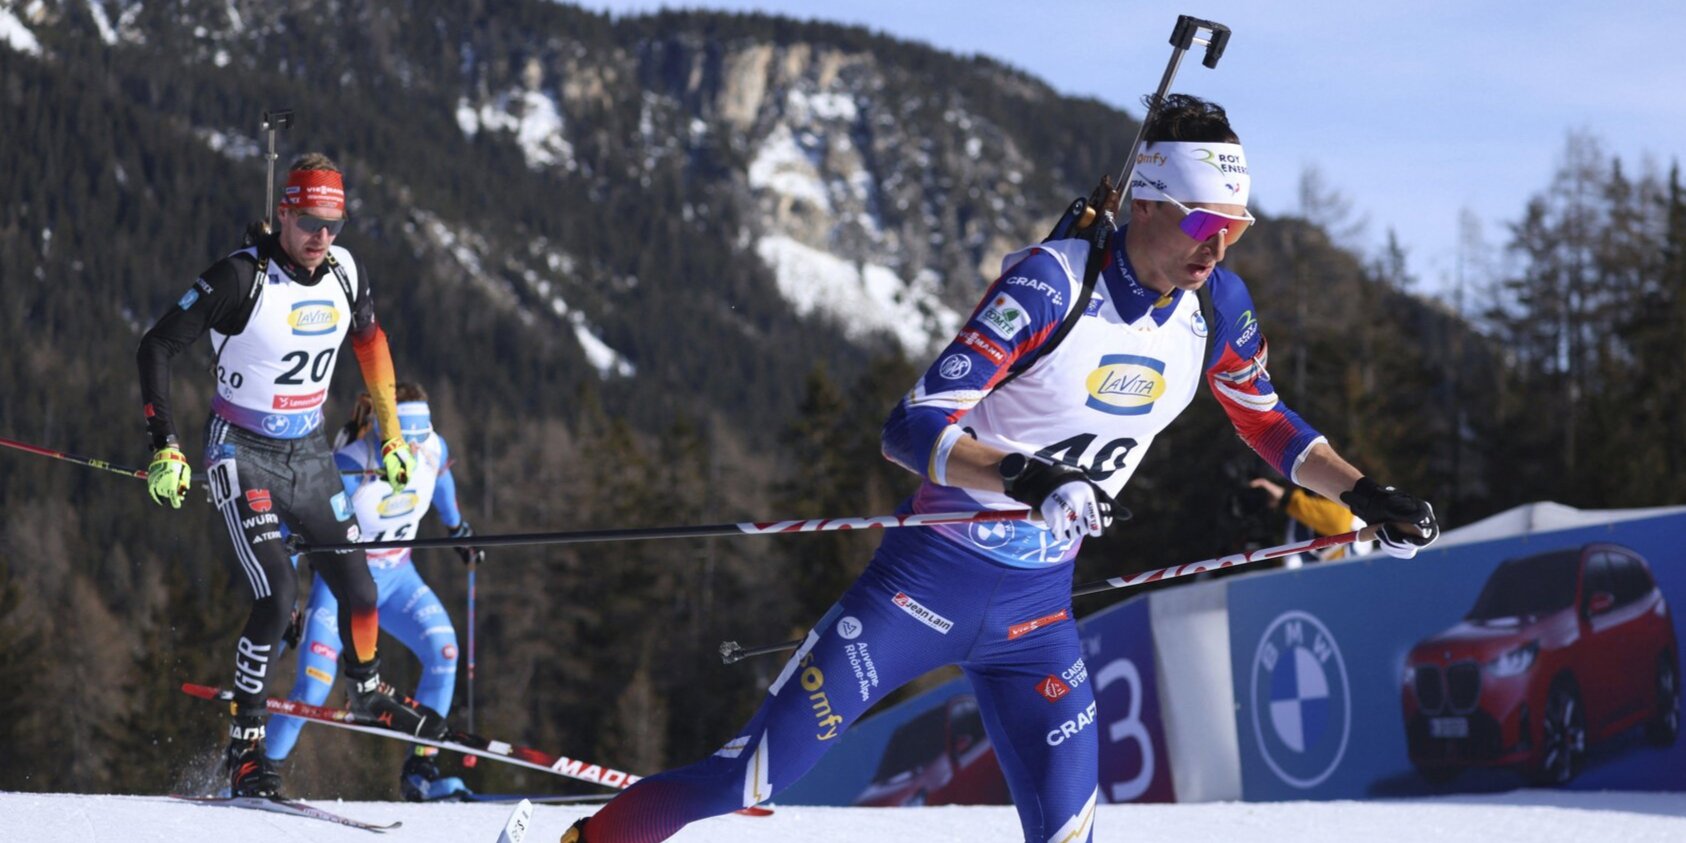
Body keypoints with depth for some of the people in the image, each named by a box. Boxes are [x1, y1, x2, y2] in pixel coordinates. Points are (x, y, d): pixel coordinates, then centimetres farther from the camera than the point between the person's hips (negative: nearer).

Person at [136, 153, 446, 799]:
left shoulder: (343, 271, -4)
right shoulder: (241, 278, -21)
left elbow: (369, 339, 17)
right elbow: (156, 346, -17)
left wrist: (391, 432, 17)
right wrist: (166, 447, -22)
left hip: (309, 453, 5)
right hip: (244, 456, -5)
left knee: (359, 591, 8)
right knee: (278, 596, -19)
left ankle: (368, 692, 38)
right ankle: (244, 743, -7)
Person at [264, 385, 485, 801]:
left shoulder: (434, 450, -12)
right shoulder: (349, 468, -26)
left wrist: (457, 527, 30)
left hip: (397, 576, 4)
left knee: (443, 650, -19)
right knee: (313, 688, -18)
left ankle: (420, 769, -12)